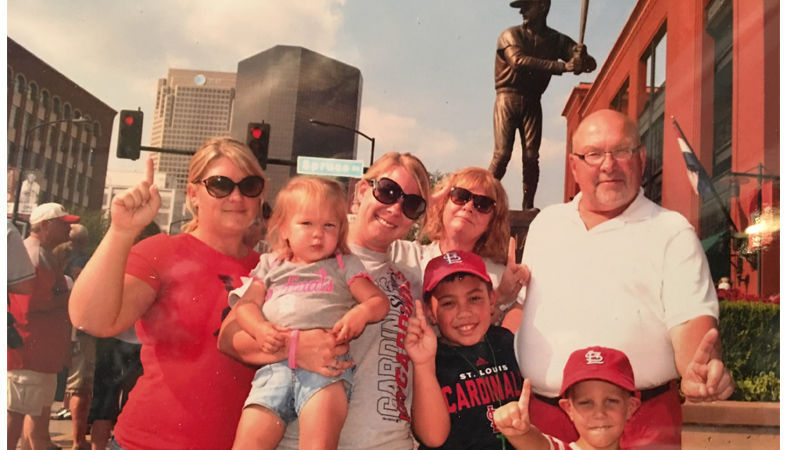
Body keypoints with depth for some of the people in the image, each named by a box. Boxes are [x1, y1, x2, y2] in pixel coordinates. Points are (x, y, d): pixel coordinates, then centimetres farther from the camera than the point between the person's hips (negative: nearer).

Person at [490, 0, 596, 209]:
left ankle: (528, 208, 1)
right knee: (502, 153, -12)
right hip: (508, 97, -3)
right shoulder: (511, 35, 0)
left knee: (531, 157, -5)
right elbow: (518, 61, -21)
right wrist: (563, 66, -28)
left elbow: (591, 63, 4)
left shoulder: (557, 40, 9)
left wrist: (581, 58, -24)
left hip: (532, 102, 3)